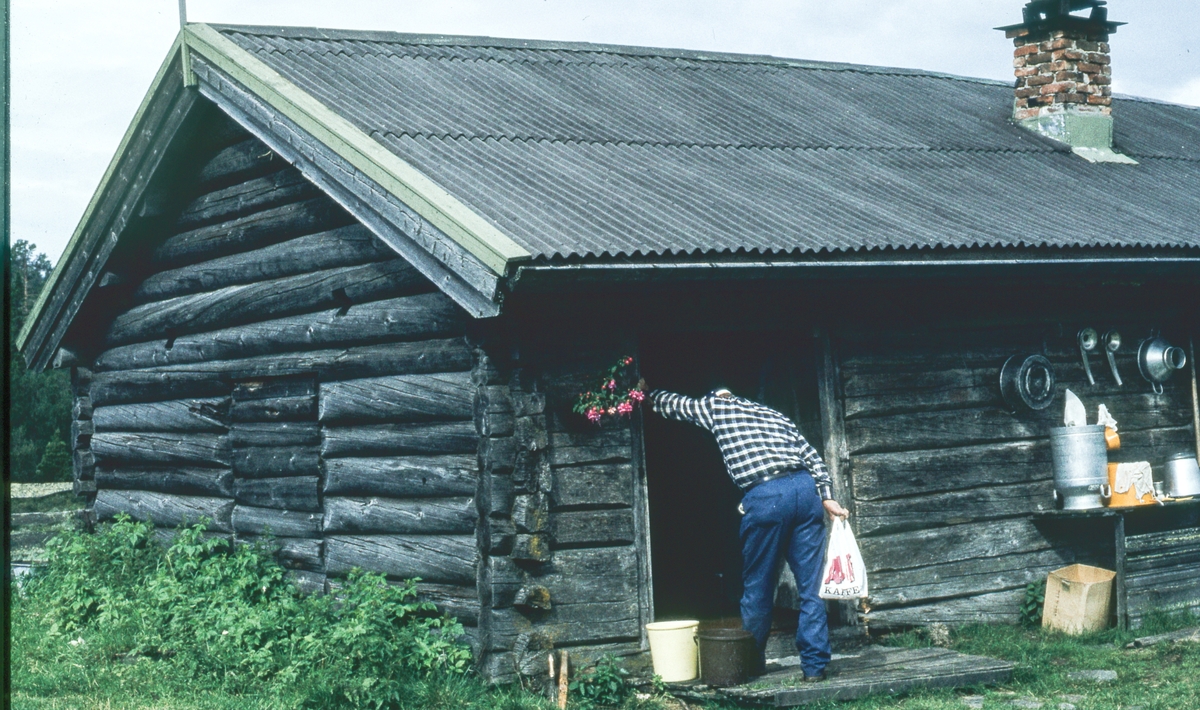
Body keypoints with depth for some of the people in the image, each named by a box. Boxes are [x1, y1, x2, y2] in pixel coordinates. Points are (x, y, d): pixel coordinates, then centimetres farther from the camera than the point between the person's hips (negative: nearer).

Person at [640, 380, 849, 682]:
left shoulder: (715, 407, 16)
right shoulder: (774, 415, 27)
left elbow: (673, 404, 31)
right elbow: (813, 458, 16)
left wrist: (648, 391, 49)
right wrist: (827, 498, 11)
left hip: (764, 496, -4)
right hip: (806, 490, 4)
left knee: (757, 590, 8)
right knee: (810, 588, 7)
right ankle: (815, 665, 8)